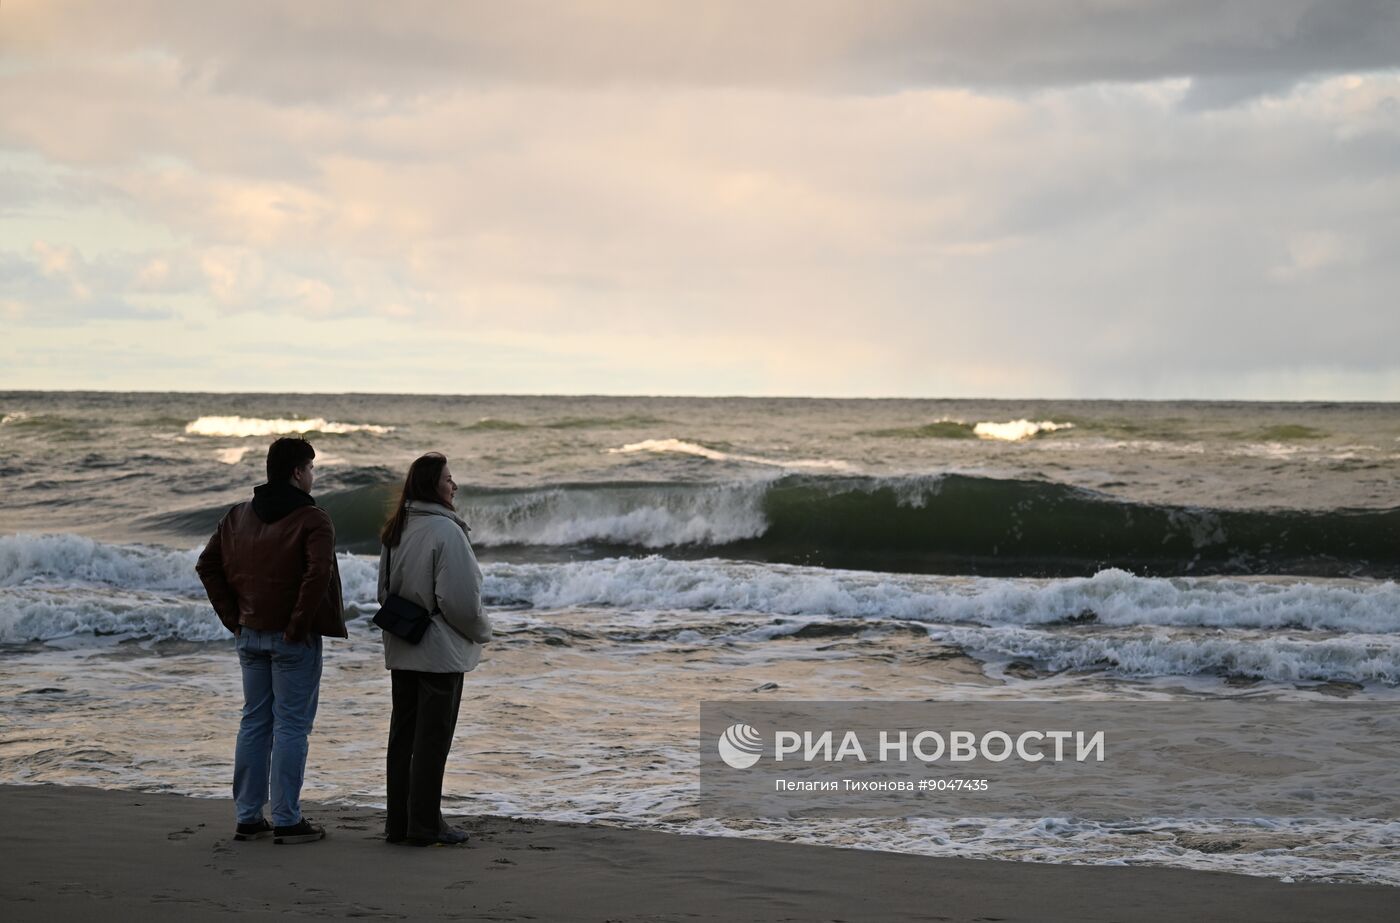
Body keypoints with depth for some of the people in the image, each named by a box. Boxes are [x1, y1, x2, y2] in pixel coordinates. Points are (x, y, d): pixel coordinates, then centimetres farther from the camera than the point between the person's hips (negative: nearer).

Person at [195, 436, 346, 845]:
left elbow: (207, 564, 8)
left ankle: (248, 817, 17)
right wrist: (299, 626, -17)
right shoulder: (312, 520, -13)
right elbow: (317, 573, -26)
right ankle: (287, 820, 2)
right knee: (291, 726, 0)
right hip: (293, 640, -6)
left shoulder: (238, 516, 8)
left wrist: (233, 617, 9)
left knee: (254, 722, 13)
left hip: (250, 634, 6)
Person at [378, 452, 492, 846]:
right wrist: (481, 631, -2)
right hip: (440, 651, -8)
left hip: (401, 651, 8)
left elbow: (384, 591, 16)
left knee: (403, 736, 13)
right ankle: (425, 826, 3)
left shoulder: (394, 531, 9)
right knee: (432, 739, -1)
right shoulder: (445, 531, -18)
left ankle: (399, 822, 18)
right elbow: (460, 599, -19)